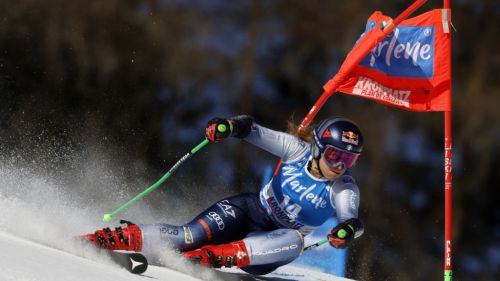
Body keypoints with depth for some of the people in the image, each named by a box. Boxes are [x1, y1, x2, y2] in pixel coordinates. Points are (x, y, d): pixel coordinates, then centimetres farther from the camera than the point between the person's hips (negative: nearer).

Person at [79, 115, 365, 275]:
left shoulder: (345, 190, -14)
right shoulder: (298, 150, -10)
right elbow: (253, 129, -8)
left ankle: (212, 256, -42)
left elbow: (351, 218, -33)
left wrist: (348, 228, -58)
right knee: (188, 237, -24)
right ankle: (110, 238, -17)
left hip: (267, 243, -1)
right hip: (249, 210, 1)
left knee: (294, 241, -37)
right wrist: (231, 126, -31)